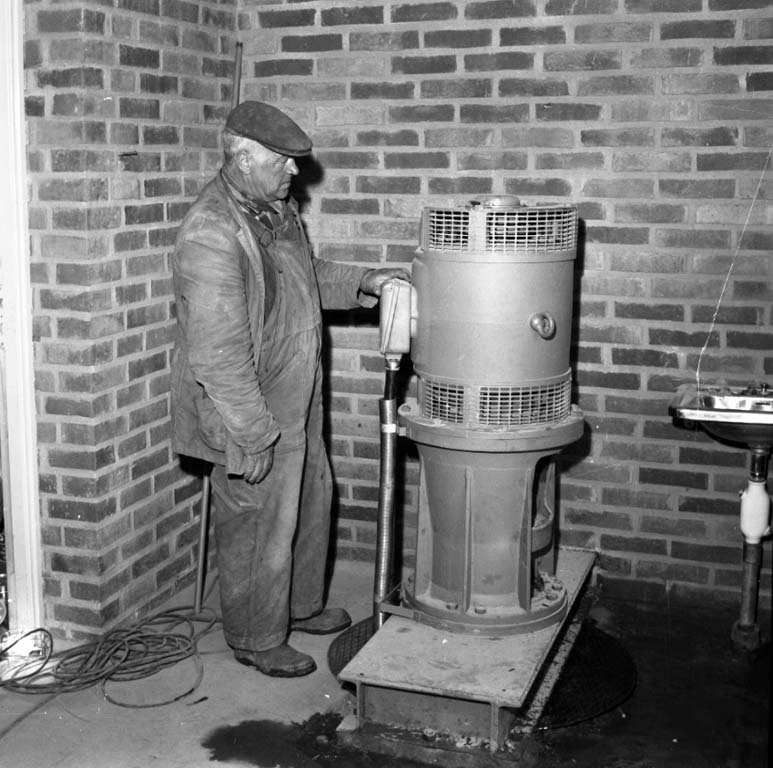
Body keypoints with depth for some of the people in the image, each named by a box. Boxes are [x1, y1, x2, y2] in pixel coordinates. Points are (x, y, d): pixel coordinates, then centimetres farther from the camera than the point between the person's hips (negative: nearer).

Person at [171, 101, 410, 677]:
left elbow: (307, 276, 23)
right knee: (258, 531, 7)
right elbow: (218, 355, -28)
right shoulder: (211, 236, -27)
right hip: (251, 417, -10)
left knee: (311, 503, 23)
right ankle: (257, 640, 27)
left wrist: (362, 283, 7)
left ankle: (302, 606, 44)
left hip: (296, 403, 10)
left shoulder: (276, 207, 4)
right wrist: (253, 438, -25)